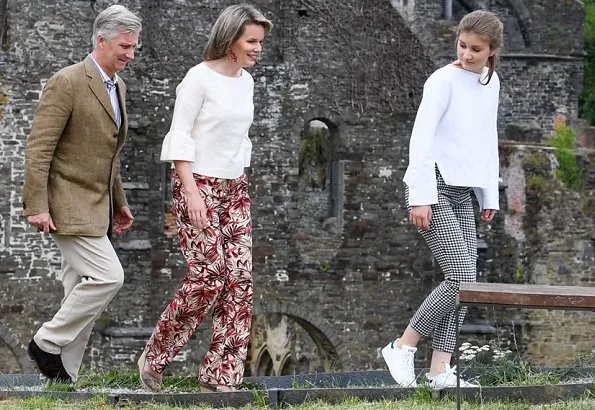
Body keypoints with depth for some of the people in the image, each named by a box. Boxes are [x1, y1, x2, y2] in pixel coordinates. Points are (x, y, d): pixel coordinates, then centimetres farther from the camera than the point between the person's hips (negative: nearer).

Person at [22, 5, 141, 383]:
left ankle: (64, 376, 13)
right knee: (107, 276, -17)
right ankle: (47, 344, -3)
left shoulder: (118, 86, 13)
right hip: (68, 203, -9)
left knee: (81, 288, 8)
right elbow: (38, 147, -16)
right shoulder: (68, 83, -14)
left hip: (96, 205, 9)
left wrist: (119, 202, 24)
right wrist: (36, 206, -20)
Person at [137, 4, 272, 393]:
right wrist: (192, 192, -19)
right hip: (199, 185, -7)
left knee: (240, 280, -1)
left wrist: (240, 183, 16)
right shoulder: (200, 77, -11)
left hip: (235, 188, 7)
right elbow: (179, 137, -13)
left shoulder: (246, 81, 11)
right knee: (209, 277, -13)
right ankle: (154, 358, 6)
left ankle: (222, 377, 3)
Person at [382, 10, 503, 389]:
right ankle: (402, 347, -3)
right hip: (433, 189, -8)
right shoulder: (443, 81, -11)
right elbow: (421, 139, -15)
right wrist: (421, 197, -19)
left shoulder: (491, 84, 12)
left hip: (462, 193, 8)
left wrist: (490, 195, 18)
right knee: (461, 277, -15)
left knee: (465, 281, 2)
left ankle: (440, 370, 3)